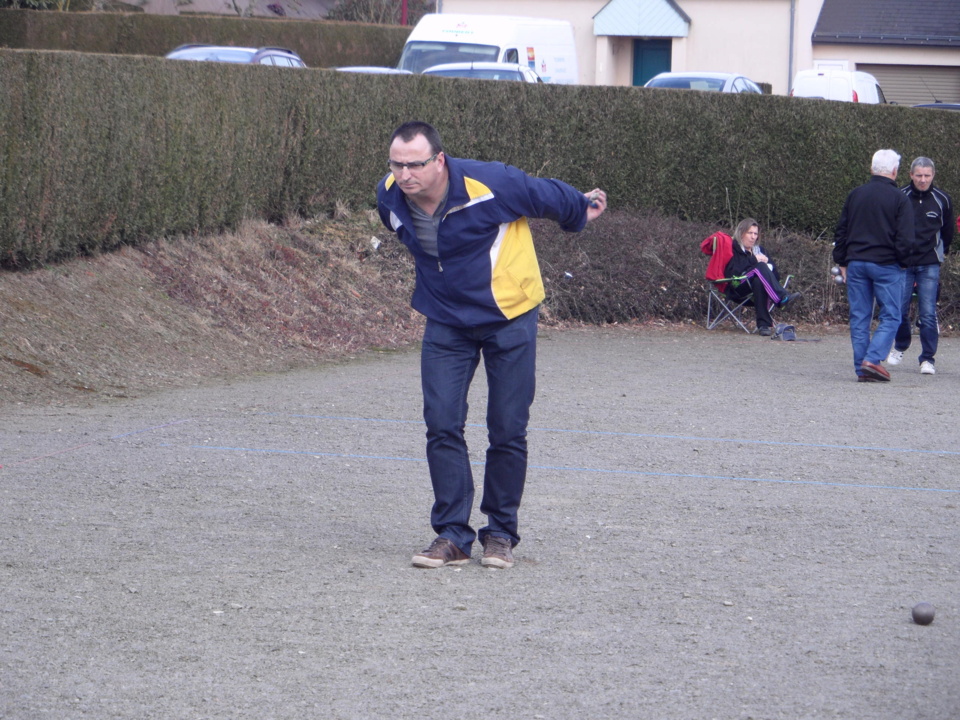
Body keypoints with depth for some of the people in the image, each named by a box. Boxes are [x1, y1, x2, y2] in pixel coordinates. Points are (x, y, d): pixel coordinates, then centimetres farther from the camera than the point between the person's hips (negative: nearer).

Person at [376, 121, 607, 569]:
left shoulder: (490, 185, -27)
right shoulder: (390, 199, -12)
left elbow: (548, 196, -6)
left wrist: (581, 211, 14)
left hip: (508, 317, -3)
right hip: (446, 323, 3)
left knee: (507, 431, -1)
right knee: (442, 425, -9)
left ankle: (501, 534, 14)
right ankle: (452, 535, -3)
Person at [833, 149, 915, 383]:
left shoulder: (855, 195, 9)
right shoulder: (899, 199, -6)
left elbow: (840, 231, 12)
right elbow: (905, 238, -9)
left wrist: (842, 262, 17)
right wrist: (903, 262, 5)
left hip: (856, 264, 4)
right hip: (886, 265, -4)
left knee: (859, 317, 7)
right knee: (891, 316, 2)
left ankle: (861, 368, 5)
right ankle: (873, 359, -14)